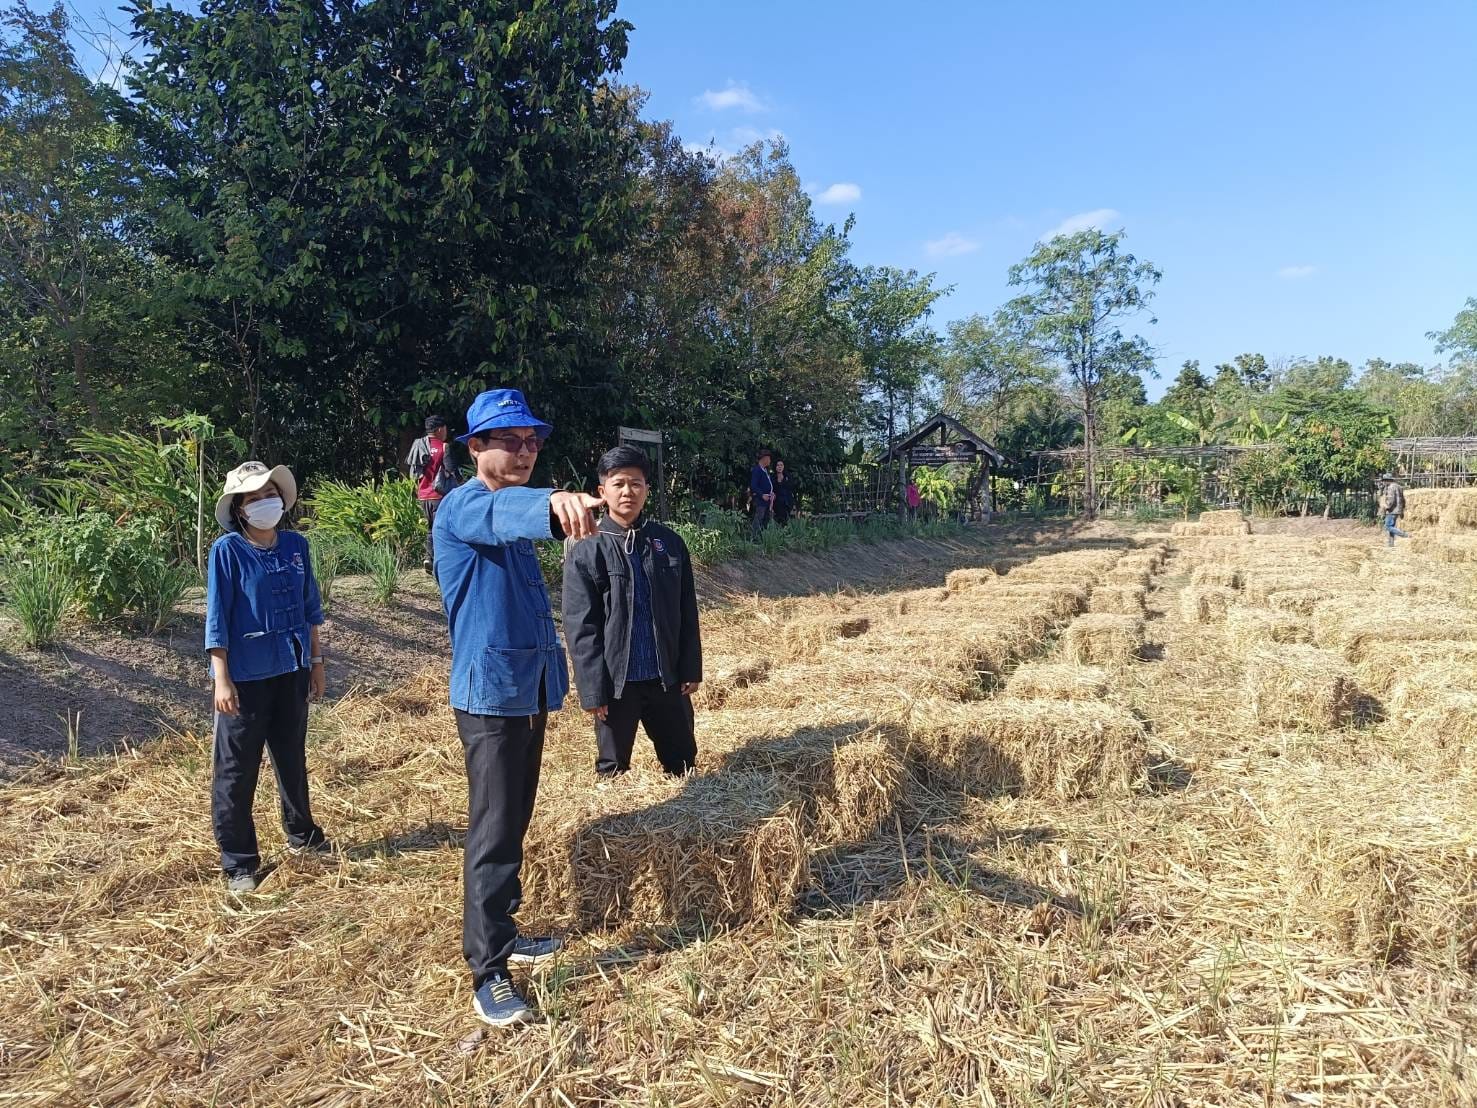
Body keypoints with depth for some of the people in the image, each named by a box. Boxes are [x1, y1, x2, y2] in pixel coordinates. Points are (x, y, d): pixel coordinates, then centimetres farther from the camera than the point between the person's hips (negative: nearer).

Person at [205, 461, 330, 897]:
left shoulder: (296, 545, 2)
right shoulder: (227, 550, -11)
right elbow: (217, 618, -11)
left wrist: (316, 660, 12)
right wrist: (222, 679, -13)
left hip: (291, 670, 5)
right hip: (246, 675, -5)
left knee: (292, 757, 20)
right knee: (236, 770, 5)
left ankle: (301, 834, 39)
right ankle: (238, 862, 17)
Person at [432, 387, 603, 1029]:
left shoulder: (512, 522, 14)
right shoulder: (465, 506, -14)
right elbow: (502, 512, -40)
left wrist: (551, 652, 23)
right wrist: (551, 505, -62)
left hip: (529, 693, 9)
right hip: (490, 696, -9)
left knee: (514, 824, 18)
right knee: (494, 832, -4)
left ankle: (501, 934, 33)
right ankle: (488, 973, 6)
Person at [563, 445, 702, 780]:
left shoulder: (670, 543, 0)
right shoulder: (586, 552, -8)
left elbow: (687, 614, 5)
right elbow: (580, 627, -9)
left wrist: (691, 669, 4)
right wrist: (592, 689, -12)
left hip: (667, 677, 3)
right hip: (615, 680, -2)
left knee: (683, 764, 17)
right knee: (614, 771, 15)